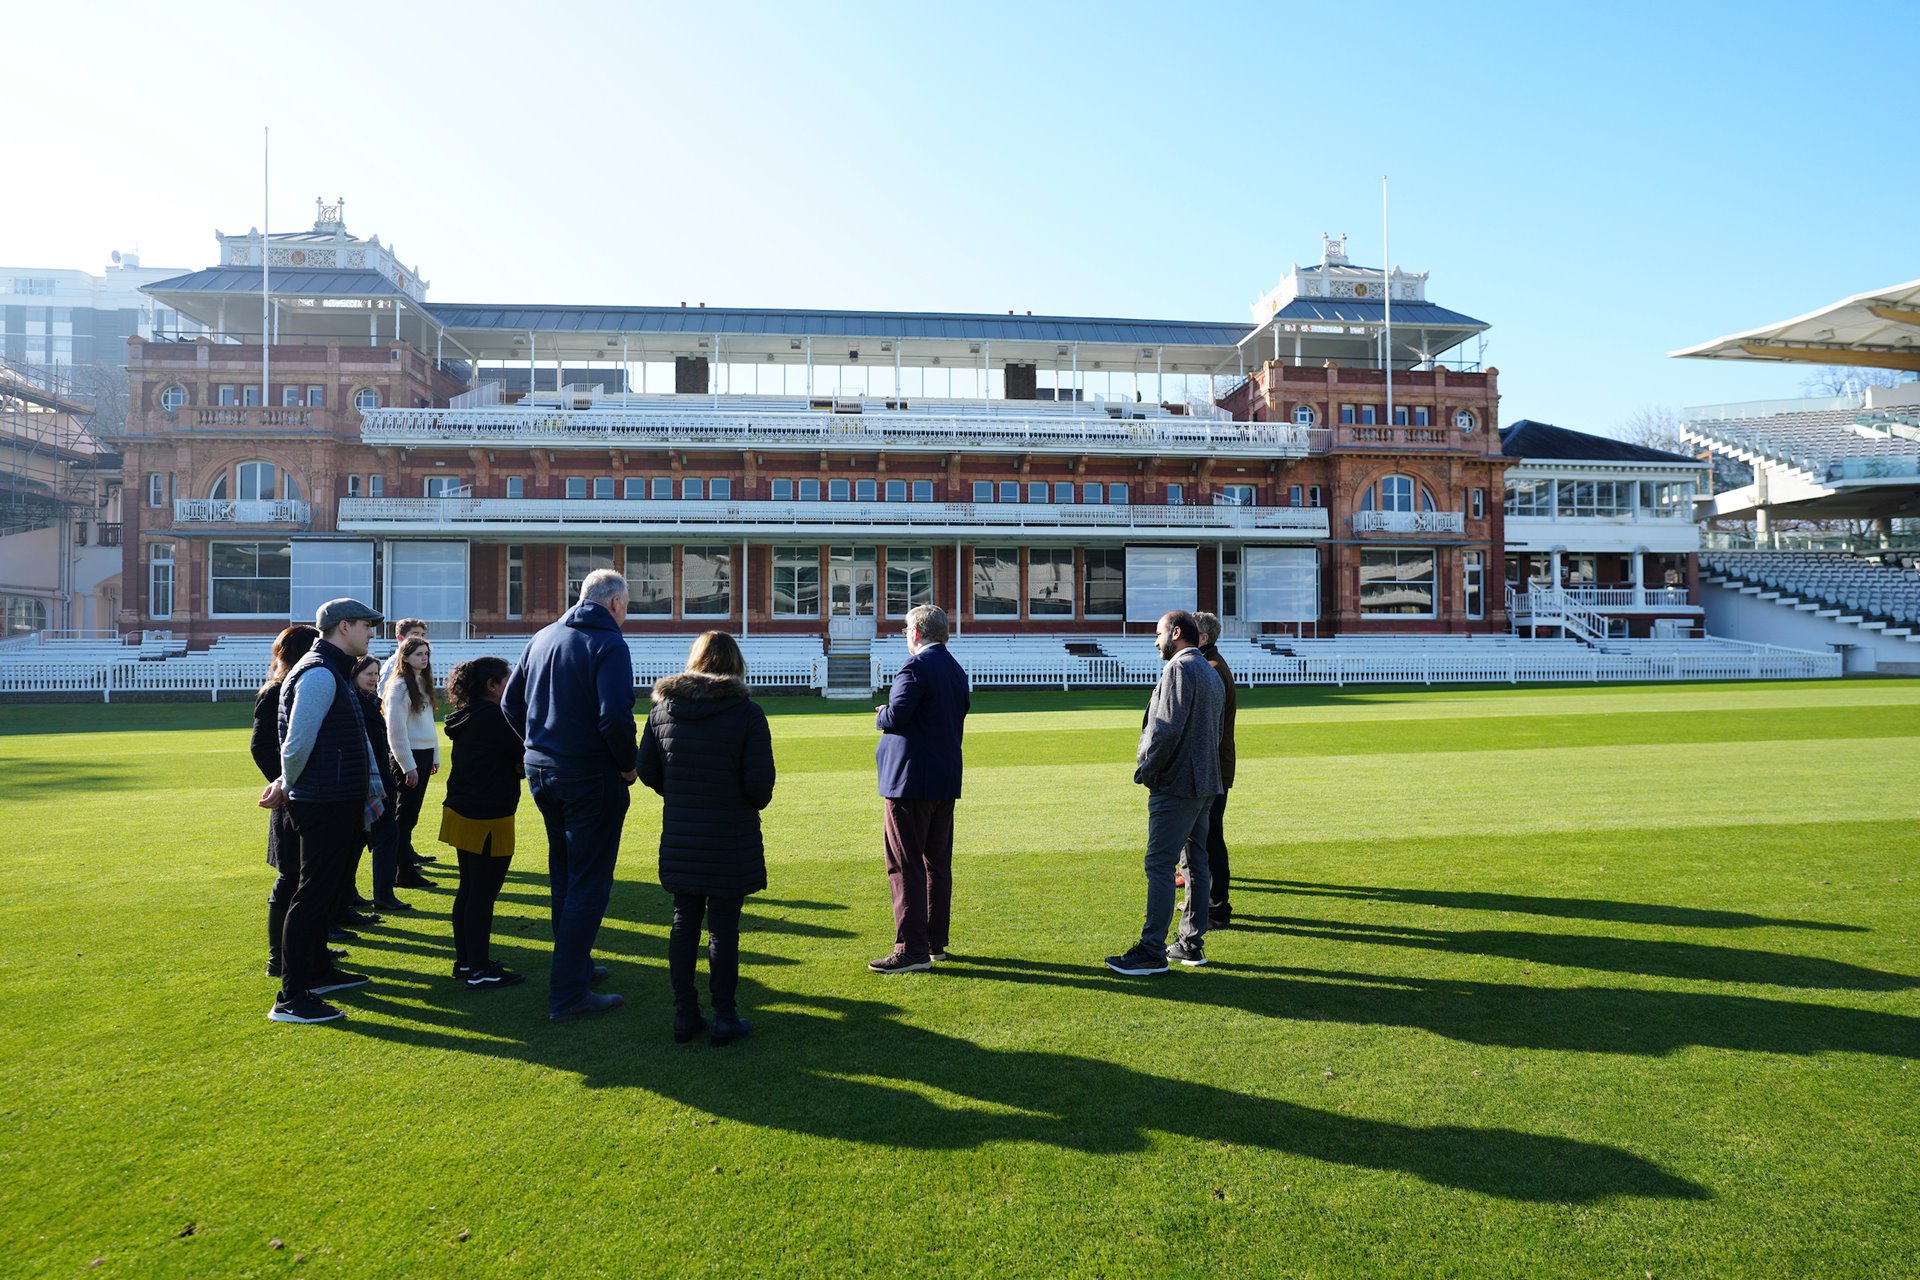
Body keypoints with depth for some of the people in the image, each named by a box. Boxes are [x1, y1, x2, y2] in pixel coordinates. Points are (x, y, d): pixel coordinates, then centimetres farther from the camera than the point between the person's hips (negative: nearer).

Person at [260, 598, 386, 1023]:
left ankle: (318, 971, 34)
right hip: (324, 804, -11)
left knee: (322, 891, 20)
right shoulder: (319, 674, -17)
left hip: (338, 803, 11)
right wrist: (286, 785, -5)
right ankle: (291, 998, -1)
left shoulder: (333, 672, 17)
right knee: (312, 895, -6)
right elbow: (297, 744, -21)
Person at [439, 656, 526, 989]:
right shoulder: (494, 719, -19)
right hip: (487, 819, -10)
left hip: (462, 812, 10)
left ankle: (464, 961, 27)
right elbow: (527, 753, -15)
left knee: (469, 890, 17)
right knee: (483, 895, -2)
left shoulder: (468, 718, 11)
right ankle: (479, 970, 6)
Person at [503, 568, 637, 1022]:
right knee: (589, 884, 0)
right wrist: (629, 764, -12)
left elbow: (511, 703, 14)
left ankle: (575, 963, 35)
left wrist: (538, 747, 18)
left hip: (542, 774, 8)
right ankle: (568, 993, 2)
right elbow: (615, 716, -27)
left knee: (564, 876, 21)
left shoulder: (543, 637, 9)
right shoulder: (608, 644, -15)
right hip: (592, 780, -8)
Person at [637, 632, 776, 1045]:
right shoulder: (747, 713, -12)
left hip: (680, 840, 4)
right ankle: (725, 1018, 13)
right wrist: (753, 804, 9)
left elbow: (647, 770, 6)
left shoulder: (662, 709, 1)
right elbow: (760, 782, -13)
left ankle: (685, 1015, 21)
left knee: (684, 923, 14)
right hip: (731, 843, -4)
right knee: (723, 927, 4)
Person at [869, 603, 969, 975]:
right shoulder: (956, 670, 14)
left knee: (905, 865, -4)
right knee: (937, 862, 15)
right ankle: (936, 941, 22)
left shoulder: (916, 666, -14)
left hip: (910, 778, -9)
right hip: (945, 780, 9)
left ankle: (913, 948, -3)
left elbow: (896, 716, -22)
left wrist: (881, 716, 0)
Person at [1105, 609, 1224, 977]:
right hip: (1206, 782, 10)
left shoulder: (1179, 668, -12)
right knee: (1196, 862, 13)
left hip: (1175, 784, -10)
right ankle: (1192, 943, 20)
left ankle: (1152, 951, -6)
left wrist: (1144, 767, -8)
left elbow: (1168, 729, -20)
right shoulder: (1212, 674, 18)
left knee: (1159, 865, -8)